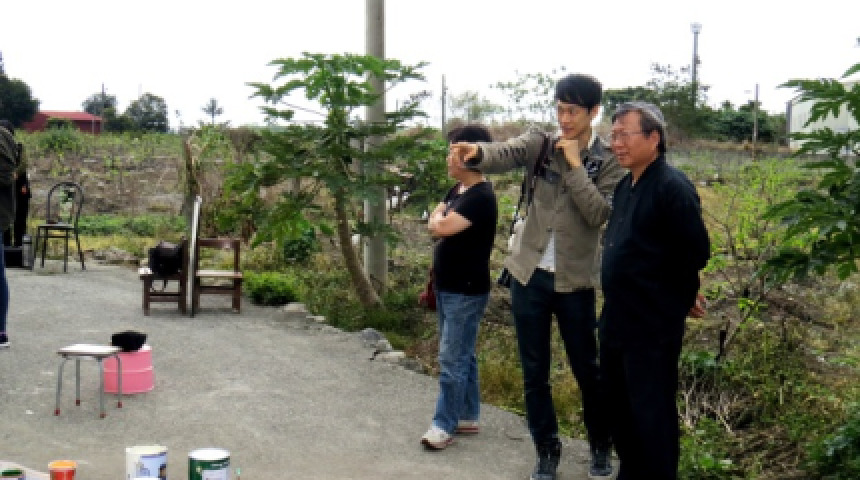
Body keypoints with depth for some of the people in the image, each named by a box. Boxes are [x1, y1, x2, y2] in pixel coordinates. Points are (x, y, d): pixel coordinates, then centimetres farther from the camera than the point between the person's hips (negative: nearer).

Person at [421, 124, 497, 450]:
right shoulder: (457, 190, 9)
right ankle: (468, 417, 26)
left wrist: (438, 215, -7)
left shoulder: (481, 197, -21)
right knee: (463, 356, 16)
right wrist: (436, 250, -1)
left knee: (452, 360, -4)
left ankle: (444, 425, 4)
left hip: (466, 292, -9)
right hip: (447, 288, 9)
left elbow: (440, 227, -27)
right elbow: (435, 227, 17)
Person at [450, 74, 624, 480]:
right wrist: (477, 152, -44)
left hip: (574, 282, -2)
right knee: (534, 373, 9)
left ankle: (600, 445, 30)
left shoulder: (608, 162, -4)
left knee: (587, 370, 9)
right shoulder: (540, 144, 0)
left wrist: (574, 163, -18)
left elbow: (597, 214, -18)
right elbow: (506, 153, -22)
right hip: (529, 275, 2)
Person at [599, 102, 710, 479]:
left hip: (653, 325, -9)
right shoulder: (625, 186, 10)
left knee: (650, 414, 2)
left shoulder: (672, 187, -17)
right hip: (616, 319, 9)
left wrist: (681, 297, -2)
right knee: (618, 405, 19)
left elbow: (696, 251, -18)